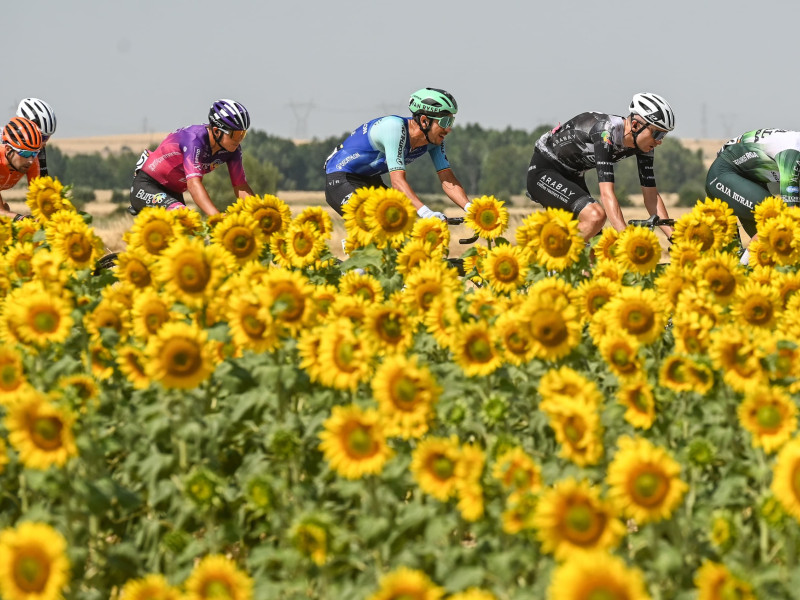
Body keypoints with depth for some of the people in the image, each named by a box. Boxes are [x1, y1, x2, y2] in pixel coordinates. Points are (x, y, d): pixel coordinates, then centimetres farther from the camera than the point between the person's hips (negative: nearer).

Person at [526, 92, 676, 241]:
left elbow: (651, 195, -6)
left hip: (571, 176, 9)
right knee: (596, 216, -30)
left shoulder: (643, 145, -10)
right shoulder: (606, 133, -34)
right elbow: (606, 192, -41)